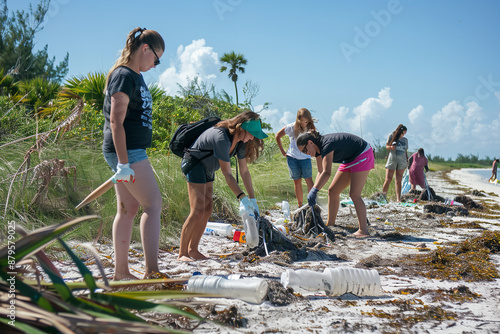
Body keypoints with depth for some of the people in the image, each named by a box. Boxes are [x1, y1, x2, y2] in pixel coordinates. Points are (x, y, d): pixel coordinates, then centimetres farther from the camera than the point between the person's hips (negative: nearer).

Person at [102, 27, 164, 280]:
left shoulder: (135, 76, 17)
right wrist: (123, 162, -24)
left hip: (132, 152, 10)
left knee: (128, 209, 10)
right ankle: (151, 271, -9)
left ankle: (121, 272, 16)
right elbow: (116, 121, -20)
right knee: (153, 205, -9)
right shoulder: (124, 76, -13)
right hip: (126, 151, -10)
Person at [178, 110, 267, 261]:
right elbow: (227, 174, -28)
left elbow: (244, 170, -1)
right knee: (198, 211, -15)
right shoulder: (222, 138, -31)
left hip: (207, 167, 9)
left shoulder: (240, 140, -4)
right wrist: (242, 197, -30)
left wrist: (252, 199, -2)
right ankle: (182, 254, -9)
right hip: (193, 163, -9)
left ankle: (193, 250, 10)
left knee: (207, 210, 4)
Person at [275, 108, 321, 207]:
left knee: (309, 180, -12)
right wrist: (283, 152, 6)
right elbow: (278, 136, 7)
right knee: (297, 181, 6)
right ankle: (300, 206, 14)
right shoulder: (292, 127, -7)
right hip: (292, 158, 1)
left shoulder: (311, 129, -8)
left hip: (305, 158, -1)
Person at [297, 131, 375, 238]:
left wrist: (314, 191, -47)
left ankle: (363, 230, -14)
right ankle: (330, 225, 13)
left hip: (362, 155, -10)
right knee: (332, 191, 6)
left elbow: (326, 173, -40)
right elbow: (321, 172, 4)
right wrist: (313, 191, -5)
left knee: (354, 195, -17)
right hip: (349, 160, 10)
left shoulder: (327, 145, -30)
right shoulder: (319, 148, -1)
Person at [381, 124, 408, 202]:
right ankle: (382, 196, 1)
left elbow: (406, 151, 20)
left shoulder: (405, 140, 15)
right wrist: (391, 147, -17)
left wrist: (407, 161, 14)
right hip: (392, 160, -3)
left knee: (399, 181, 1)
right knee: (388, 180, -9)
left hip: (402, 161, 3)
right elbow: (387, 146, 4)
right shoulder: (392, 136, 5)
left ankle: (398, 199, -2)